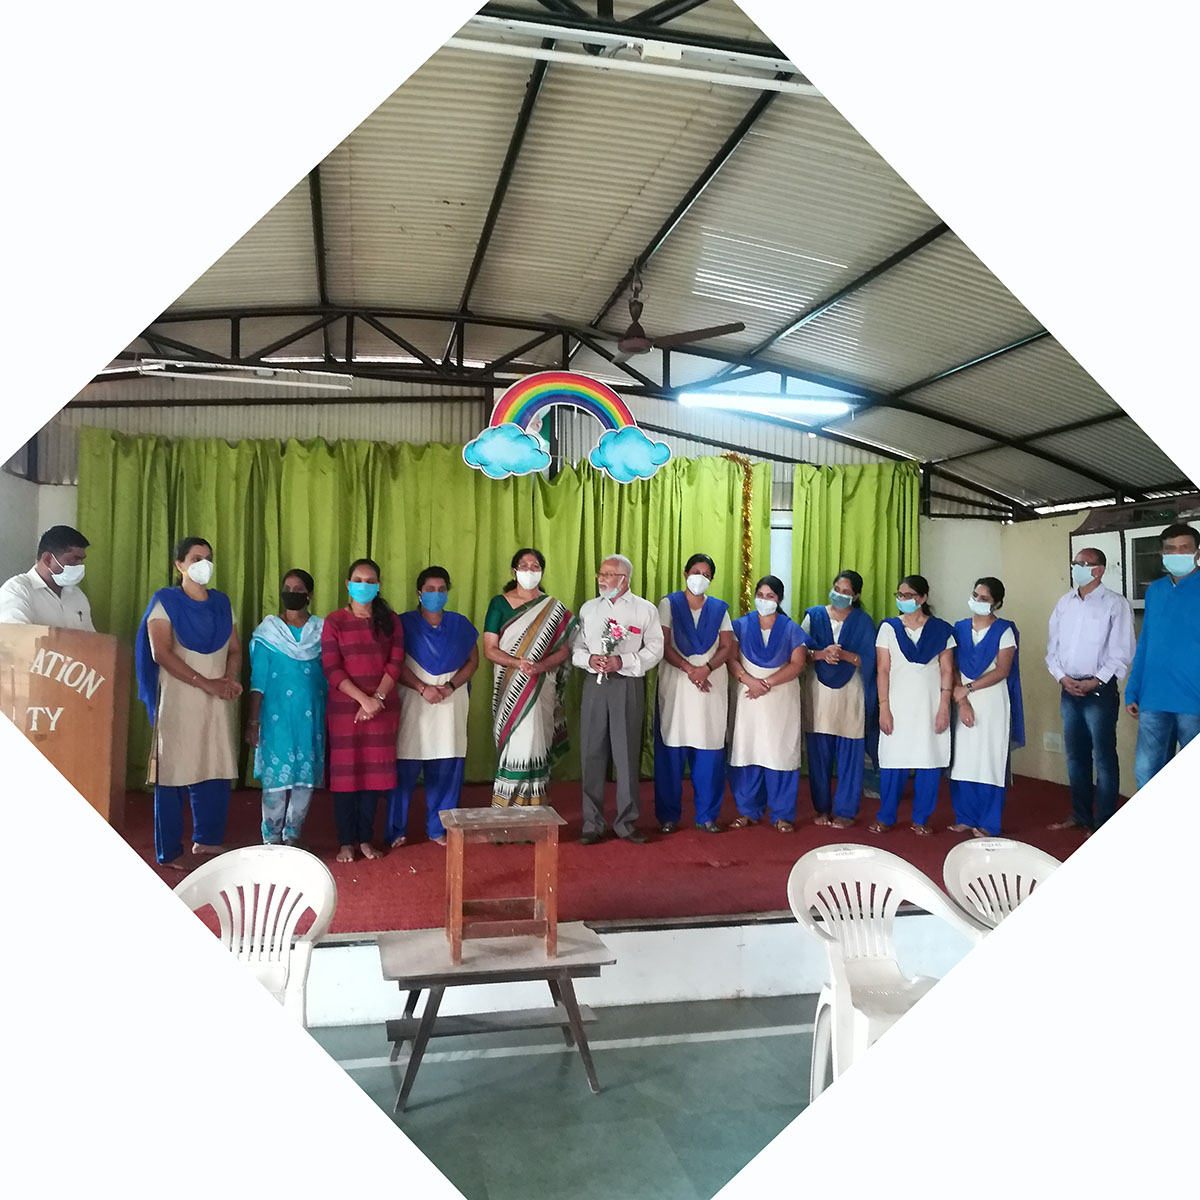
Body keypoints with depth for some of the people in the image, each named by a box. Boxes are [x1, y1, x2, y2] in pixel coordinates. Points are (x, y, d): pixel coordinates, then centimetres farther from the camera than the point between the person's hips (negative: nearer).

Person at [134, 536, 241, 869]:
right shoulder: (165, 601, -1)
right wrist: (206, 683, -16)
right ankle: (169, 852, 9)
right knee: (174, 775, -1)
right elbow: (161, 653, -11)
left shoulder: (222, 602, 14)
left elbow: (235, 650, 14)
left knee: (217, 773, 3)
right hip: (179, 701, -4)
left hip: (218, 703, 5)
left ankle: (207, 839, 19)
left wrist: (229, 678, -7)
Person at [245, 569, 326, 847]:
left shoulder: (321, 631, 7)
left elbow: (329, 677, 6)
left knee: (306, 776, 5)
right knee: (276, 776, -3)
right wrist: (253, 721, -4)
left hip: (311, 717, 2)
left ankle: (293, 835, 19)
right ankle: (272, 839, 11)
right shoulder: (268, 632, 4)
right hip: (277, 716, -2)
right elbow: (258, 680, 1)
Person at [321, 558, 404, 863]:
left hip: (383, 708, 2)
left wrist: (377, 698, -12)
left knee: (375, 772, 5)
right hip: (345, 708, -2)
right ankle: (346, 841, 12)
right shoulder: (334, 621, 1)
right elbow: (331, 669, -7)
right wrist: (363, 699, -16)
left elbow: (395, 663, 1)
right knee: (346, 773, 2)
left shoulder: (390, 620, 7)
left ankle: (366, 838, 17)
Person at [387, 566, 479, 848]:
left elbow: (473, 661, 8)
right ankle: (396, 831, 10)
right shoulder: (405, 623, 3)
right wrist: (423, 688, -15)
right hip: (414, 704, -2)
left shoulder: (460, 624, 10)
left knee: (446, 770, 3)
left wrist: (450, 686, -8)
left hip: (451, 705, 2)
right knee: (405, 769, -2)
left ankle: (439, 828, 17)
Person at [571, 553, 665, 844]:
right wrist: (589, 659, -9)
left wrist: (623, 662, -15)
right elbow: (575, 647, 12)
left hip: (628, 686, -3)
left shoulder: (645, 610, 3)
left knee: (627, 754, 1)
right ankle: (592, 824, 13)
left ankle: (627, 822, 14)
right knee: (592, 753, 3)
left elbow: (655, 650, -3)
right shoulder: (588, 608, 13)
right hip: (595, 684, 3)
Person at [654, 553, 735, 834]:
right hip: (676, 684, -2)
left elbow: (727, 647, 6)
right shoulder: (669, 604, 6)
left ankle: (707, 815, 10)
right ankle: (668, 815, 7)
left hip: (712, 685, 2)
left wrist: (706, 668, -12)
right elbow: (663, 644, -3)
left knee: (709, 751, 0)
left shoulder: (719, 608, 13)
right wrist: (689, 669, -15)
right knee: (671, 750, -2)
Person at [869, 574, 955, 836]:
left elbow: (947, 670, 3)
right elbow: (882, 670, 1)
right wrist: (884, 707, -5)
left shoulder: (941, 629, 5)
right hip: (899, 704, 0)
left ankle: (921, 819, 15)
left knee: (930, 761, 1)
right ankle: (885, 817, 12)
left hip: (931, 705, 1)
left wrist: (944, 707, -4)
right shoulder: (889, 627, 4)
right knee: (894, 760, -1)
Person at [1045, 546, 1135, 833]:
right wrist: (1062, 677, -4)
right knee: (1075, 757, 14)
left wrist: (1095, 681, -16)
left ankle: (1104, 823, 8)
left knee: (1103, 759, 0)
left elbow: (1122, 653, -11)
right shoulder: (1065, 603, 9)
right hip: (1069, 691, 6)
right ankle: (1080, 815, 25)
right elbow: (1052, 647, 10)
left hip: (1100, 691, -6)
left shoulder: (1115, 604, -7)